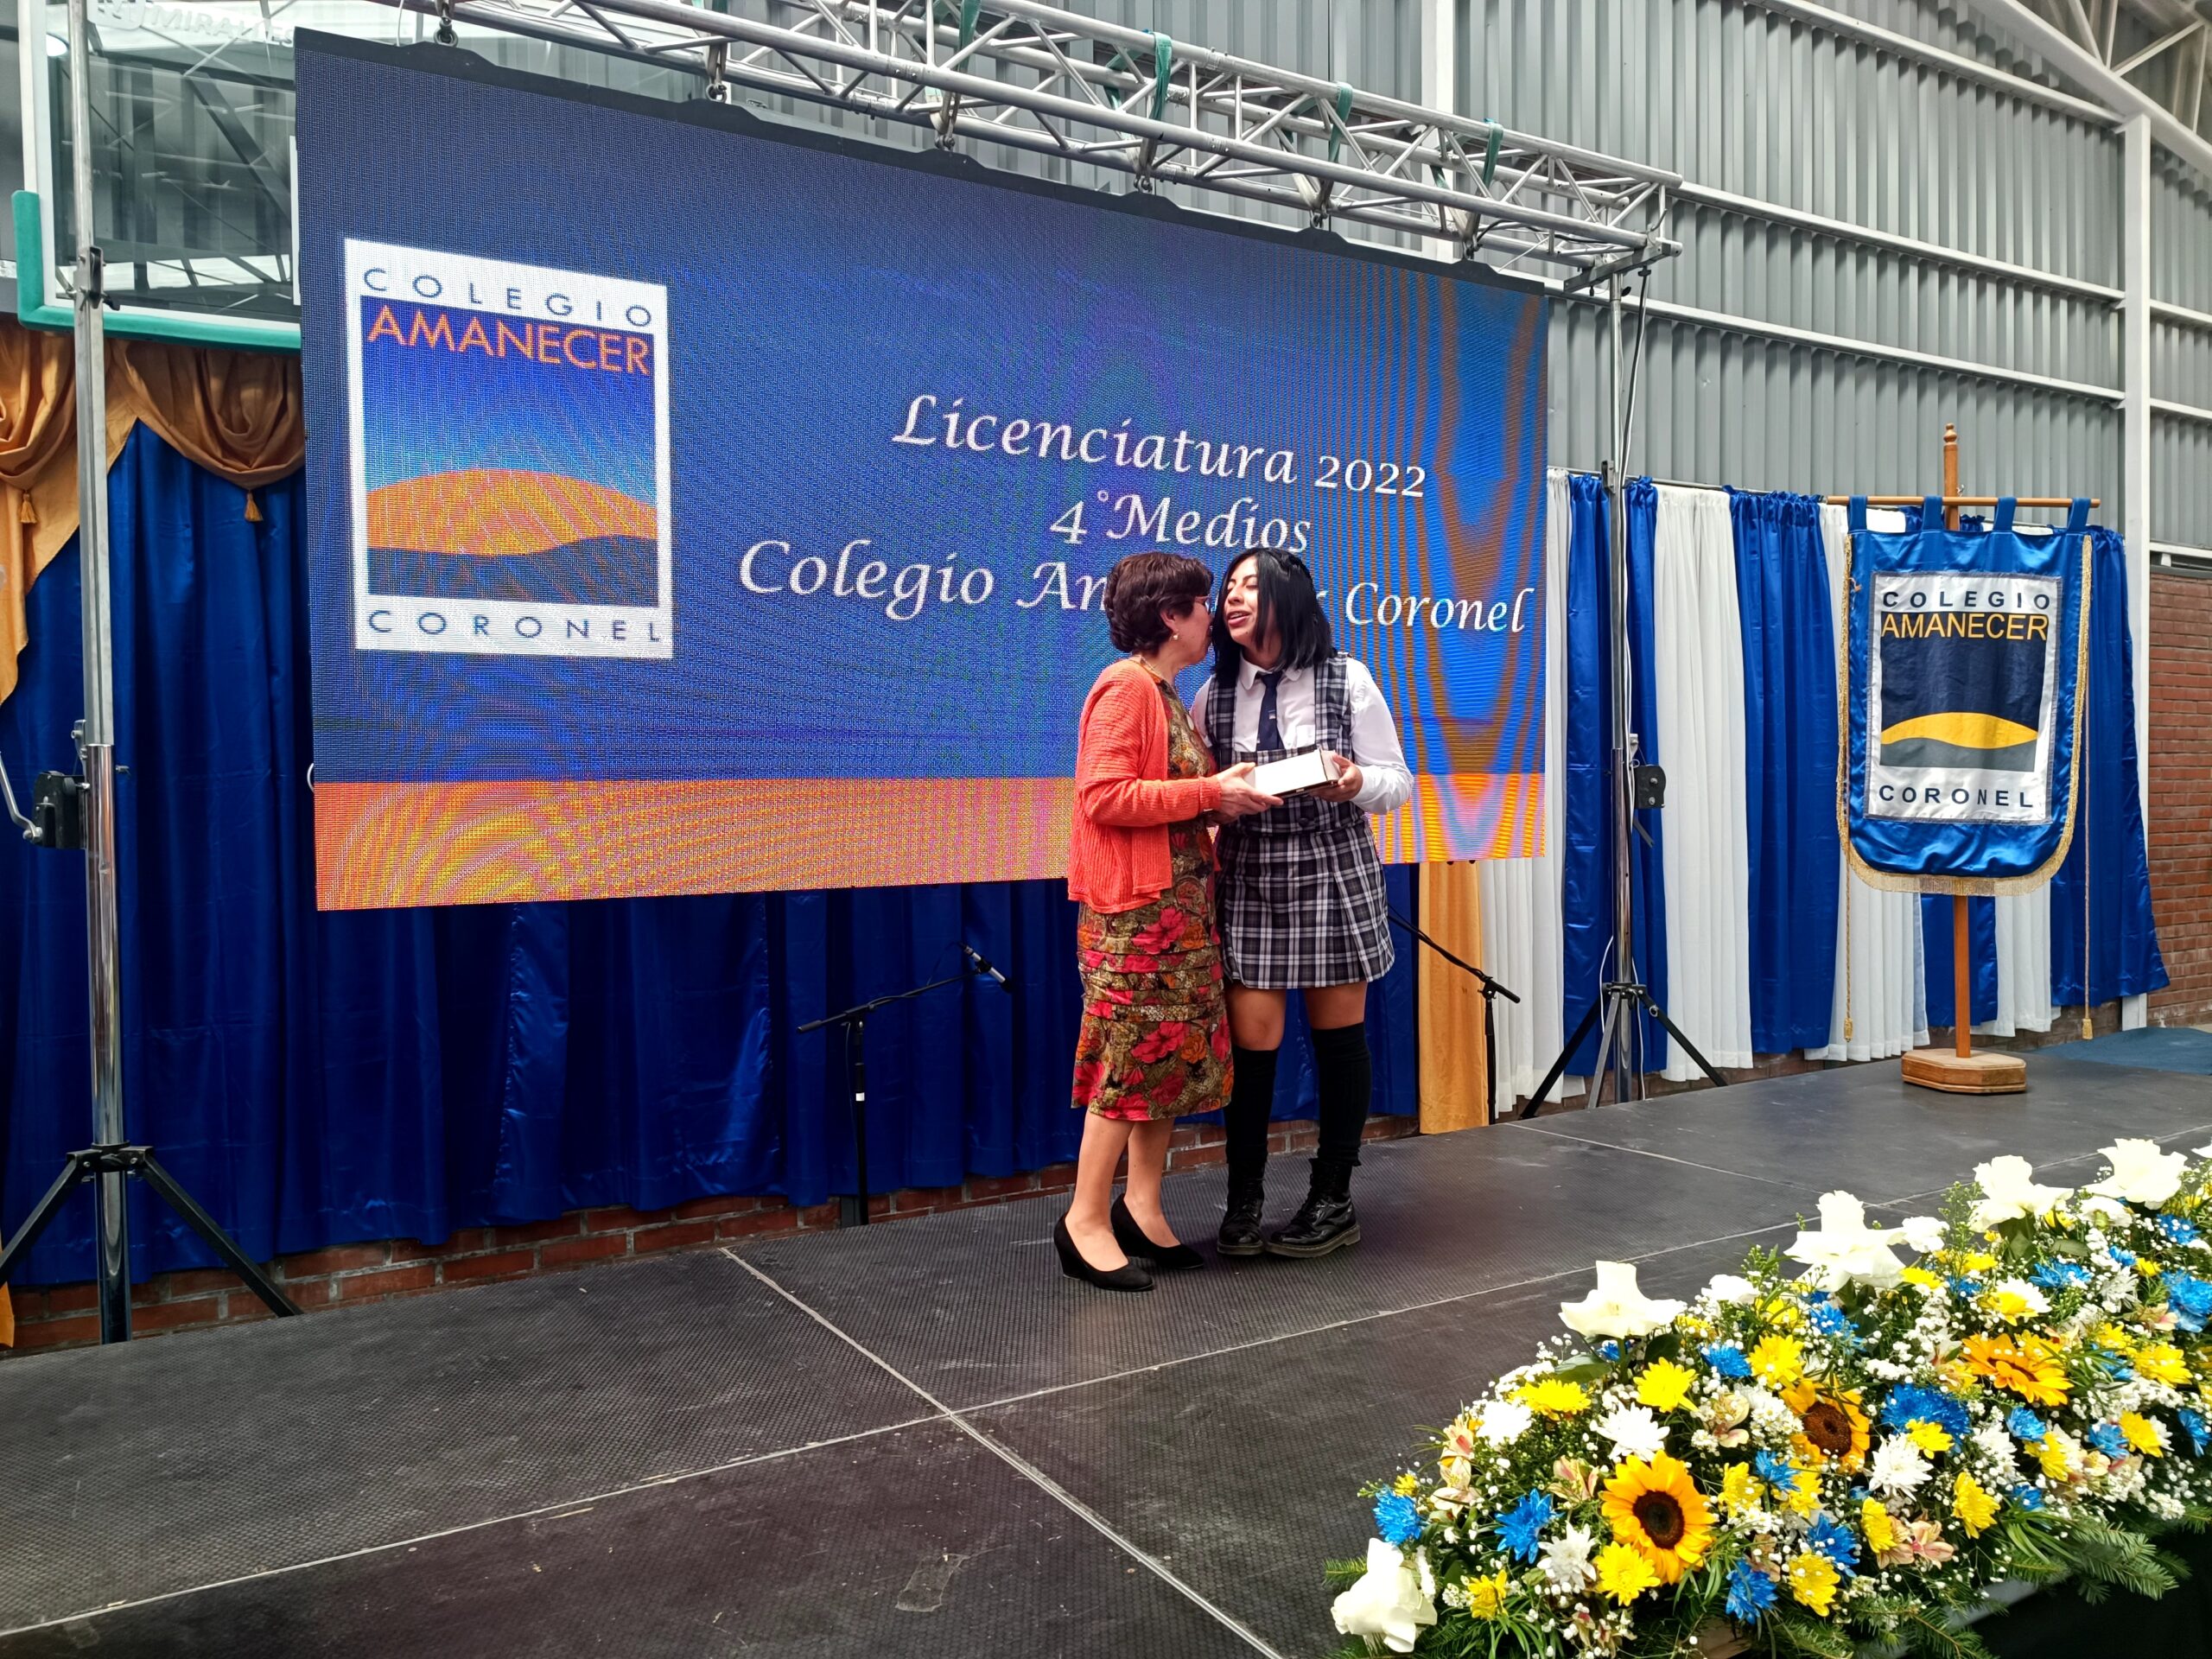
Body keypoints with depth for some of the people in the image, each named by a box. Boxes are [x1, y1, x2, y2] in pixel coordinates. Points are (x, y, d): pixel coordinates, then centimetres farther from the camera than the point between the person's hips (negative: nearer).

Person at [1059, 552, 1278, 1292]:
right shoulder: (1125, 688, -12)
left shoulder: (1165, 695, 17)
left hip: (1181, 900, 10)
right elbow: (1103, 796, -21)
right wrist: (1208, 793, -17)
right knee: (1132, 1058, -5)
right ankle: (1087, 1222, 4)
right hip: (1135, 906, -10)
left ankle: (1142, 1210, 19)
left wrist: (1225, 795, 3)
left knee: (1173, 1056, 11)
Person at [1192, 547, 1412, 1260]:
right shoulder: (1214, 696, 5)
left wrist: (1355, 782, -21)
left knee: (1338, 1036, 6)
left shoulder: (1346, 681, -2)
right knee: (1250, 1041, -2)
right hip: (1248, 880, 2)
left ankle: (1333, 1199, 20)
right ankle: (1244, 1201, 13)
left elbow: (1398, 782, 0)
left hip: (1333, 874, -1)